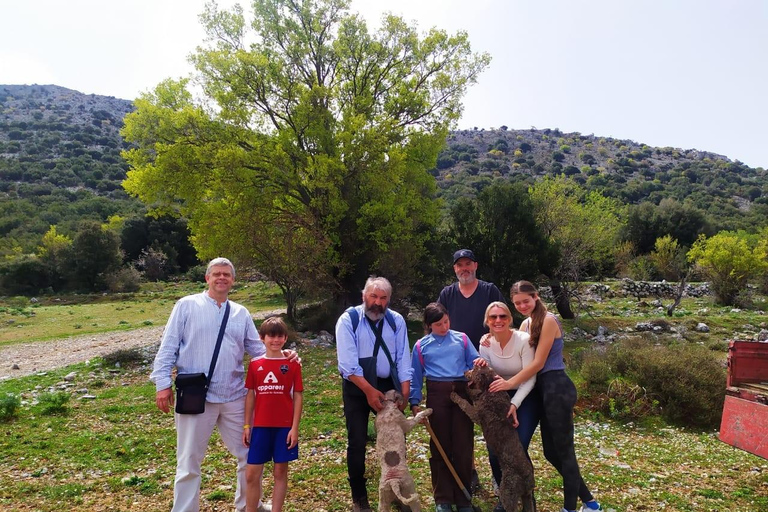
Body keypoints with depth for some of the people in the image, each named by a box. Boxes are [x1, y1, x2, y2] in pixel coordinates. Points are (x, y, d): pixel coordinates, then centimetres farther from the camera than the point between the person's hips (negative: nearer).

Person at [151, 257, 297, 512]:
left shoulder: (241, 313, 10)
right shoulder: (187, 305, -1)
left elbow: (258, 348, 8)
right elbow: (168, 347, -3)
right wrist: (163, 382, -10)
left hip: (234, 397, 4)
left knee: (250, 454, 15)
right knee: (189, 462, 11)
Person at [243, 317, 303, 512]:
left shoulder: (293, 364, -3)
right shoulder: (255, 364, 3)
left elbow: (298, 396, -2)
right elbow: (250, 395, 8)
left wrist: (295, 427, -7)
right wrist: (246, 425, 5)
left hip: (284, 426, -2)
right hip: (260, 426, 2)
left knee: (280, 472, 8)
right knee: (252, 474, 5)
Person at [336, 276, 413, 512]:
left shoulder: (396, 320, -2)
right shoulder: (348, 319, -14)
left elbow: (403, 358, -3)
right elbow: (348, 363, -19)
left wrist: (404, 392, -11)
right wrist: (369, 391, -23)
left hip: (387, 385, 4)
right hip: (357, 387, -3)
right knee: (357, 442, 3)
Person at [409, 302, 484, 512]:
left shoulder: (461, 339, 9)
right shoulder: (421, 346, 8)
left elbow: (474, 362, 10)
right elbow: (415, 377, 10)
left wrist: (480, 363, -13)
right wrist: (415, 403, 5)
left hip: (462, 393, 1)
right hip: (437, 395, 0)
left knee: (463, 446, 4)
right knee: (440, 447, 7)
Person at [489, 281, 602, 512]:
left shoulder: (548, 320, -12)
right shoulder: (526, 324, 13)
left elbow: (538, 363, -16)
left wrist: (510, 383, -15)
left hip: (557, 388, -9)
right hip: (544, 389, 9)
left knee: (564, 451, 1)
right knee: (551, 451, 14)